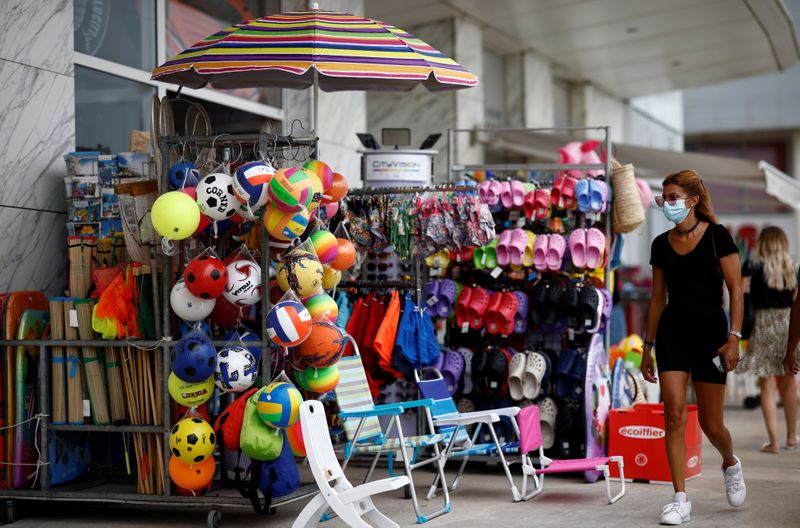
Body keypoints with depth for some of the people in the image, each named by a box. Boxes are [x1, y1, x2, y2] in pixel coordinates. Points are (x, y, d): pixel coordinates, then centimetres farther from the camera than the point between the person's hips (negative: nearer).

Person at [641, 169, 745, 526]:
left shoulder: (716, 236, -5)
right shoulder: (661, 244, 7)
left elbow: (736, 291, -7)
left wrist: (734, 338, -15)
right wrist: (647, 347, 12)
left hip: (710, 331, -3)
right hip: (672, 333, 3)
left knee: (710, 423, 4)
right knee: (674, 415, -8)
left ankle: (730, 464, 38)